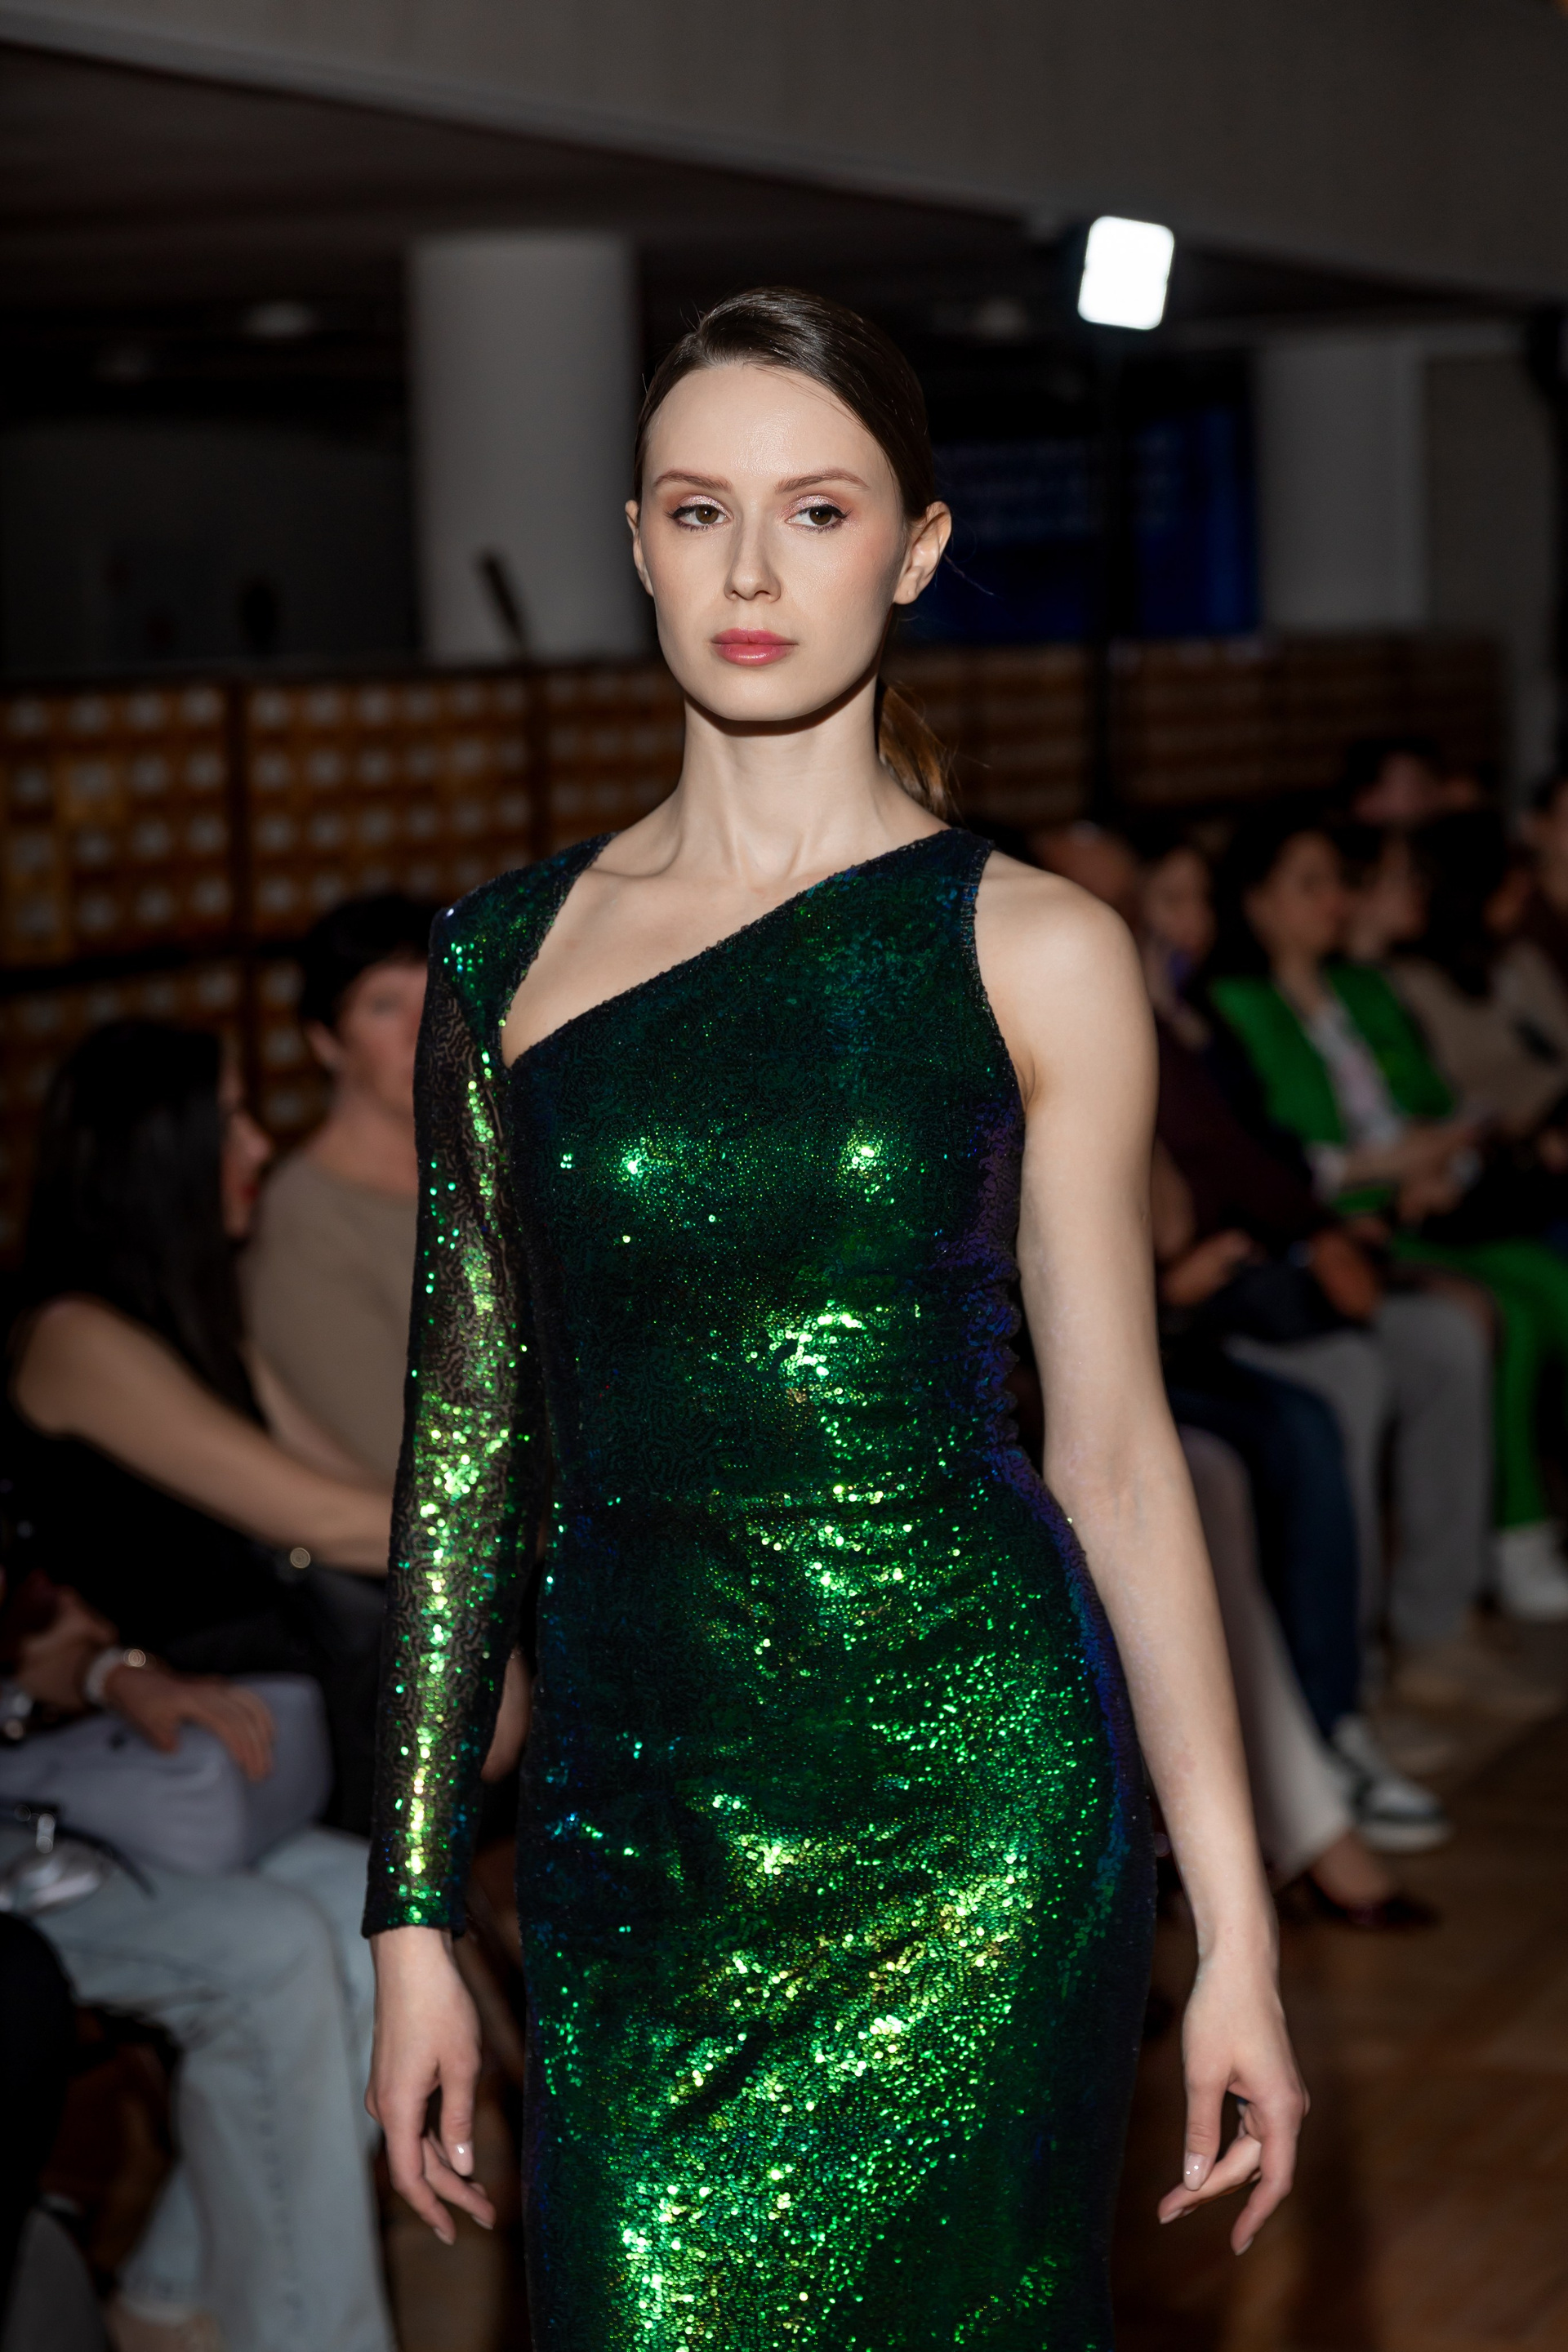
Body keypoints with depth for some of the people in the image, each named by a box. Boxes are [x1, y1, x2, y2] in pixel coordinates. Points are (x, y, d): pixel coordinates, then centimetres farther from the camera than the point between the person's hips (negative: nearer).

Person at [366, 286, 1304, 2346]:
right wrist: (414, 1913, 7)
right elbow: (467, 1440, 8)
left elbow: (1113, 1444, 0)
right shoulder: (510, 954, 6)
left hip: (964, 1798, -2)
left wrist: (1235, 1931, -2)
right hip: (629, 1794, 2)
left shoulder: (1033, 953, -1)